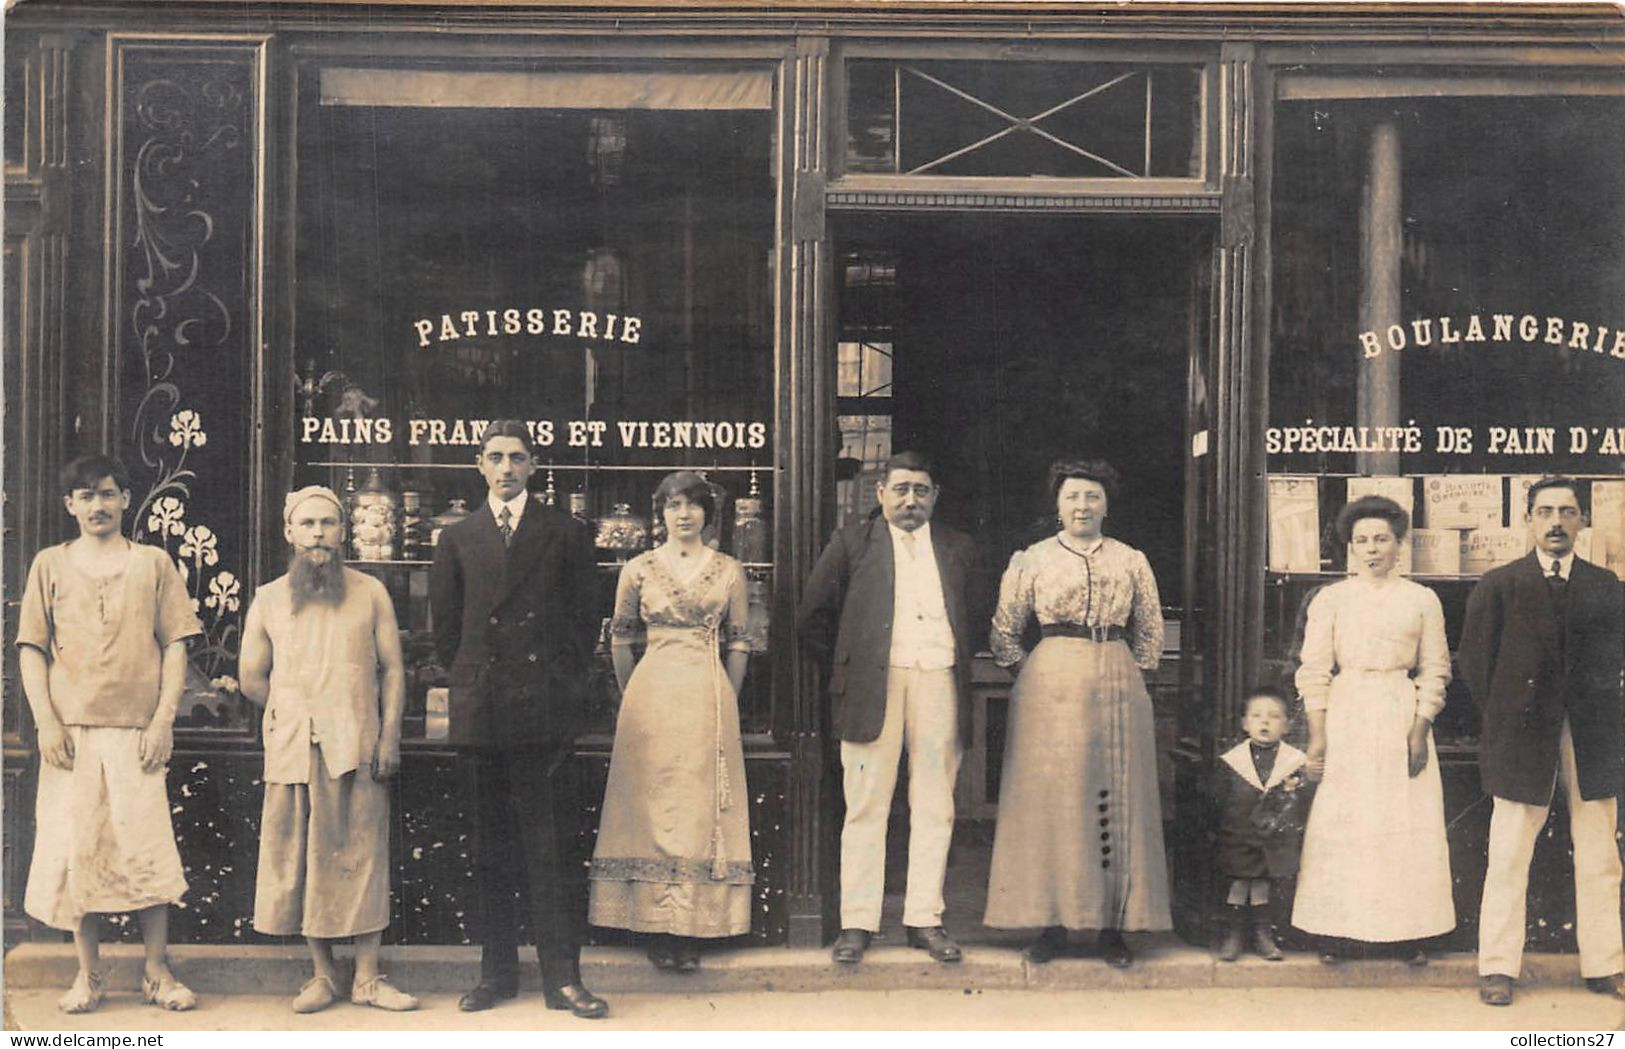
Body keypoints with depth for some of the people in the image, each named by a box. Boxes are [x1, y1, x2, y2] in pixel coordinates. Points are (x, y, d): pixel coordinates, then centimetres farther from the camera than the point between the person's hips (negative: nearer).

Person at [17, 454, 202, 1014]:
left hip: (137, 731, -1)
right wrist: (46, 722, -4)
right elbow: (32, 649, 8)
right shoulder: (50, 564, 11)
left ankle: (157, 972, 6)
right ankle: (87, 975, 12)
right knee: (75, 849, 1)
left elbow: (175, 647, 5)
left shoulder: (153, 563, 9)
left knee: (149, 849, -5)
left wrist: (163, 719, -5)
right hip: (71, 732, 1)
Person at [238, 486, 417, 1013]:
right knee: (302, 859, 3)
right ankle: (322, 975, 13)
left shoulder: (370, 593, 7)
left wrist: (389, 737, -4)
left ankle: (368, 977, 4)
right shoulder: (268, 600, 9)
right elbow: (252, 678, 15)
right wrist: (296, 715, 9)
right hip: (293, 751, 1)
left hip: (357, 749, -1)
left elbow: (393, 669, 4)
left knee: (361, 856, -1)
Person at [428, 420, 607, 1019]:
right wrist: (470, 684, 8)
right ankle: (498, 970, 16)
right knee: (490, 850, 7)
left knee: (552, 846, -3)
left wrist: (565, 687, 2)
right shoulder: (457, 539, 13)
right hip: (482, 714, 2)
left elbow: (582, 618, 7)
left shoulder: (566, 534, 8)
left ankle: (562, 976, 2)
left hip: (546, 708, -2)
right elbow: (445, 624, 14)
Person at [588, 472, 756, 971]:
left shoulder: (729, 571, 6)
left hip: (709, 696, 1)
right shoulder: (638, 570, 4)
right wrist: (633, 698, 10)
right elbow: (621, 640, 10)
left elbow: (739, 644, 10)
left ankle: (693, 929, 6)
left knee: (704, 810, 0)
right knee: (652, 806, 0)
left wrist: (726, 703, 7)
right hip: (651, 697, -1)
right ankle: (656, 928, 6)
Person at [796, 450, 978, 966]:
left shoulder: (958, 549, 17)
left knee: (935, 808, 3)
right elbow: (813, 615, 8)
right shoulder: (852, 542, 9)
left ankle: (925, 919, 11)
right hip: (873, 686, -2)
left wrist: (962, 667, 11)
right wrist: (846, 668, 6)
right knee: (865, 807, -1)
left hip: (939, 683, 2)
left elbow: (976, 616, 23)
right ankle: (857, 923, 4)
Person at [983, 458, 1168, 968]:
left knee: (1118, 803, 1)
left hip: (1118, 688, 2)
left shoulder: (1132, 561, 10)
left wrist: (1131, 674, 9)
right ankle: (1053, 922, 6)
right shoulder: (1032, 560, 6)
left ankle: (1113, 925, 8)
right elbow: (1004, 632, 12)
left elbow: (1151, 631, 18)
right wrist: (1028, 673, 5)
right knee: (1051, 801, -1)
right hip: (1050, 689, -1)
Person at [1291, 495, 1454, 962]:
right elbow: (1313, 672, 1)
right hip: (1345, 718, 0)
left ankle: (1406, 929, 11)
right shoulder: (1331, 599, 3)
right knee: (1339, 824, 1)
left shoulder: (1422, 600, 5)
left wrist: (1420, 730, -6)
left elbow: (1435, 672, 5)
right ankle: (1336, 932, 8)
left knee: (1407, 824, 2)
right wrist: (1317, 736, -7)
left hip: (1402, 717, 1)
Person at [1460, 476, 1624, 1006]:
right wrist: (1504, 719, 1)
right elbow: (1475, 662, 3)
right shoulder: (1498, 586, 2)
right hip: (1523, 735, -2)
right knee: (1509, 857, 0)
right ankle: (1498, 967, 6)